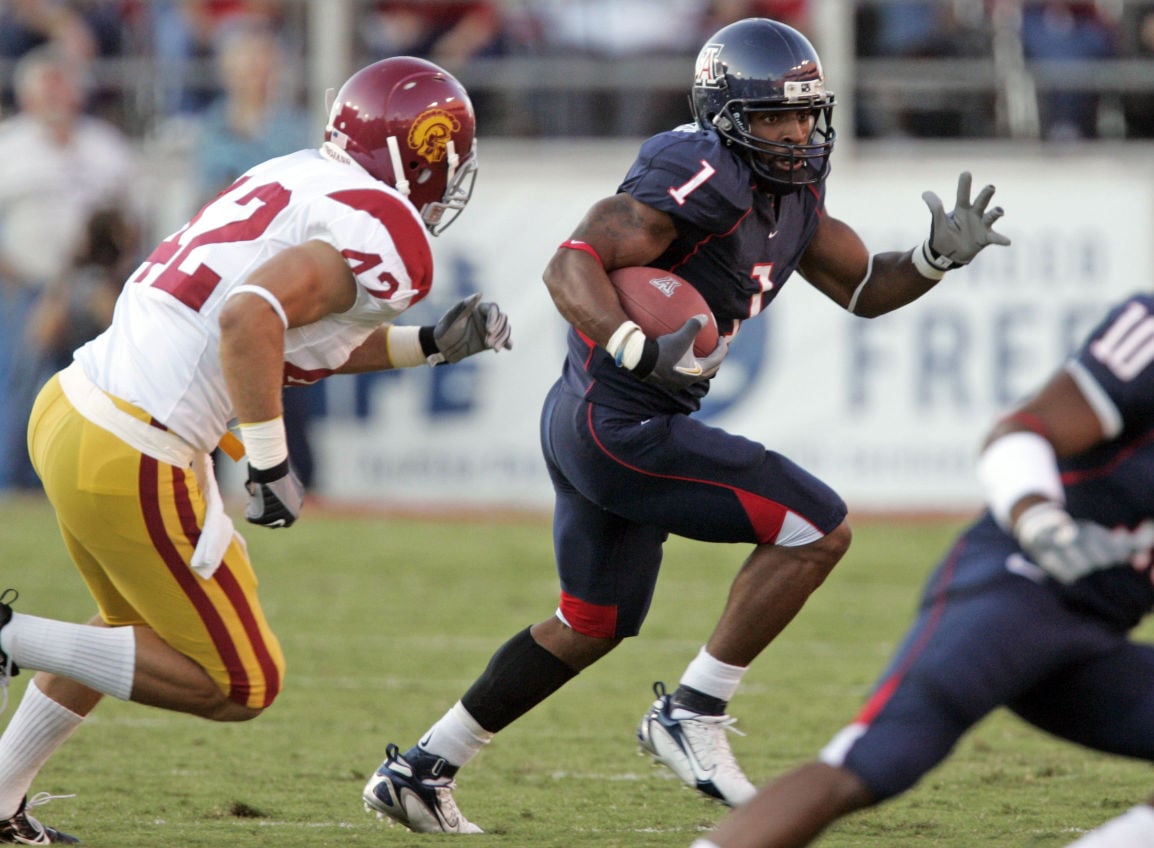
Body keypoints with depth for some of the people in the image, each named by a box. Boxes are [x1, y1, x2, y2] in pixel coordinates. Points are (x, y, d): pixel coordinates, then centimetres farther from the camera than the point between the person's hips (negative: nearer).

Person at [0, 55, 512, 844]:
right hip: (132, 462, -9)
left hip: (69, 408, 9)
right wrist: (272, 466, -19)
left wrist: (433, 344, 26)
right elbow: (252, 320, -27)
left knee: (138, 627, 33)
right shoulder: (385, 238, -12)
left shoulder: (297, 179, 15)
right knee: (239, 685, 6)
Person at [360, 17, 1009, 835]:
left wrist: (940, 255, 0)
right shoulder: (700, 176, -19)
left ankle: (422, 767, 30)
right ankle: (693, 715, -2)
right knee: (817, 529, -10)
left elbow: (863, 287, 18)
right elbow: (572, 264, -26)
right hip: (619, 425, -10)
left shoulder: (792, 193, 10)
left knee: (595, 626, 25)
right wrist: (642, 352, -41)